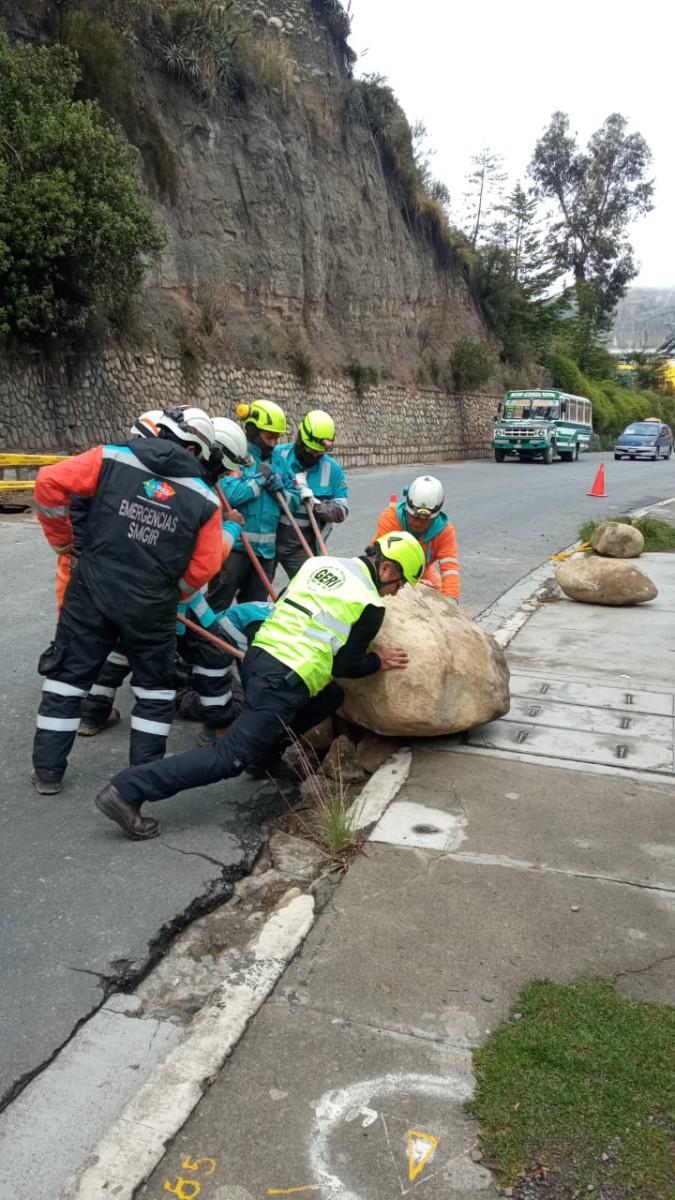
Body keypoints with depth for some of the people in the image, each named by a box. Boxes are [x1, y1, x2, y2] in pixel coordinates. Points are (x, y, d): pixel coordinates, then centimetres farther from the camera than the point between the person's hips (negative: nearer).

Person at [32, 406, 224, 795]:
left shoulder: (113, 458, -2)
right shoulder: (204, 500, -2)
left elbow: (50, 481, -8)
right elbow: (204, 568, -4)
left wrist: (61, 538, 6)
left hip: (91, 591, 1)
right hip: (150, 606, -1)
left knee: (69, 675, 16)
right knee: (156, 686, 19)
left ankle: (48, 771, 23)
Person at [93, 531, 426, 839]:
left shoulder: (319, 563, 14)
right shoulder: (371, 605, -5)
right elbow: (345, 665, -1)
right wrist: (379, 661, 15)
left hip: (259, 654, 9)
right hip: (283, 683, -9)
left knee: (330, 696, 28)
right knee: (230, 757, -6)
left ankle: (265, 754, 26)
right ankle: (127, 791, -13)